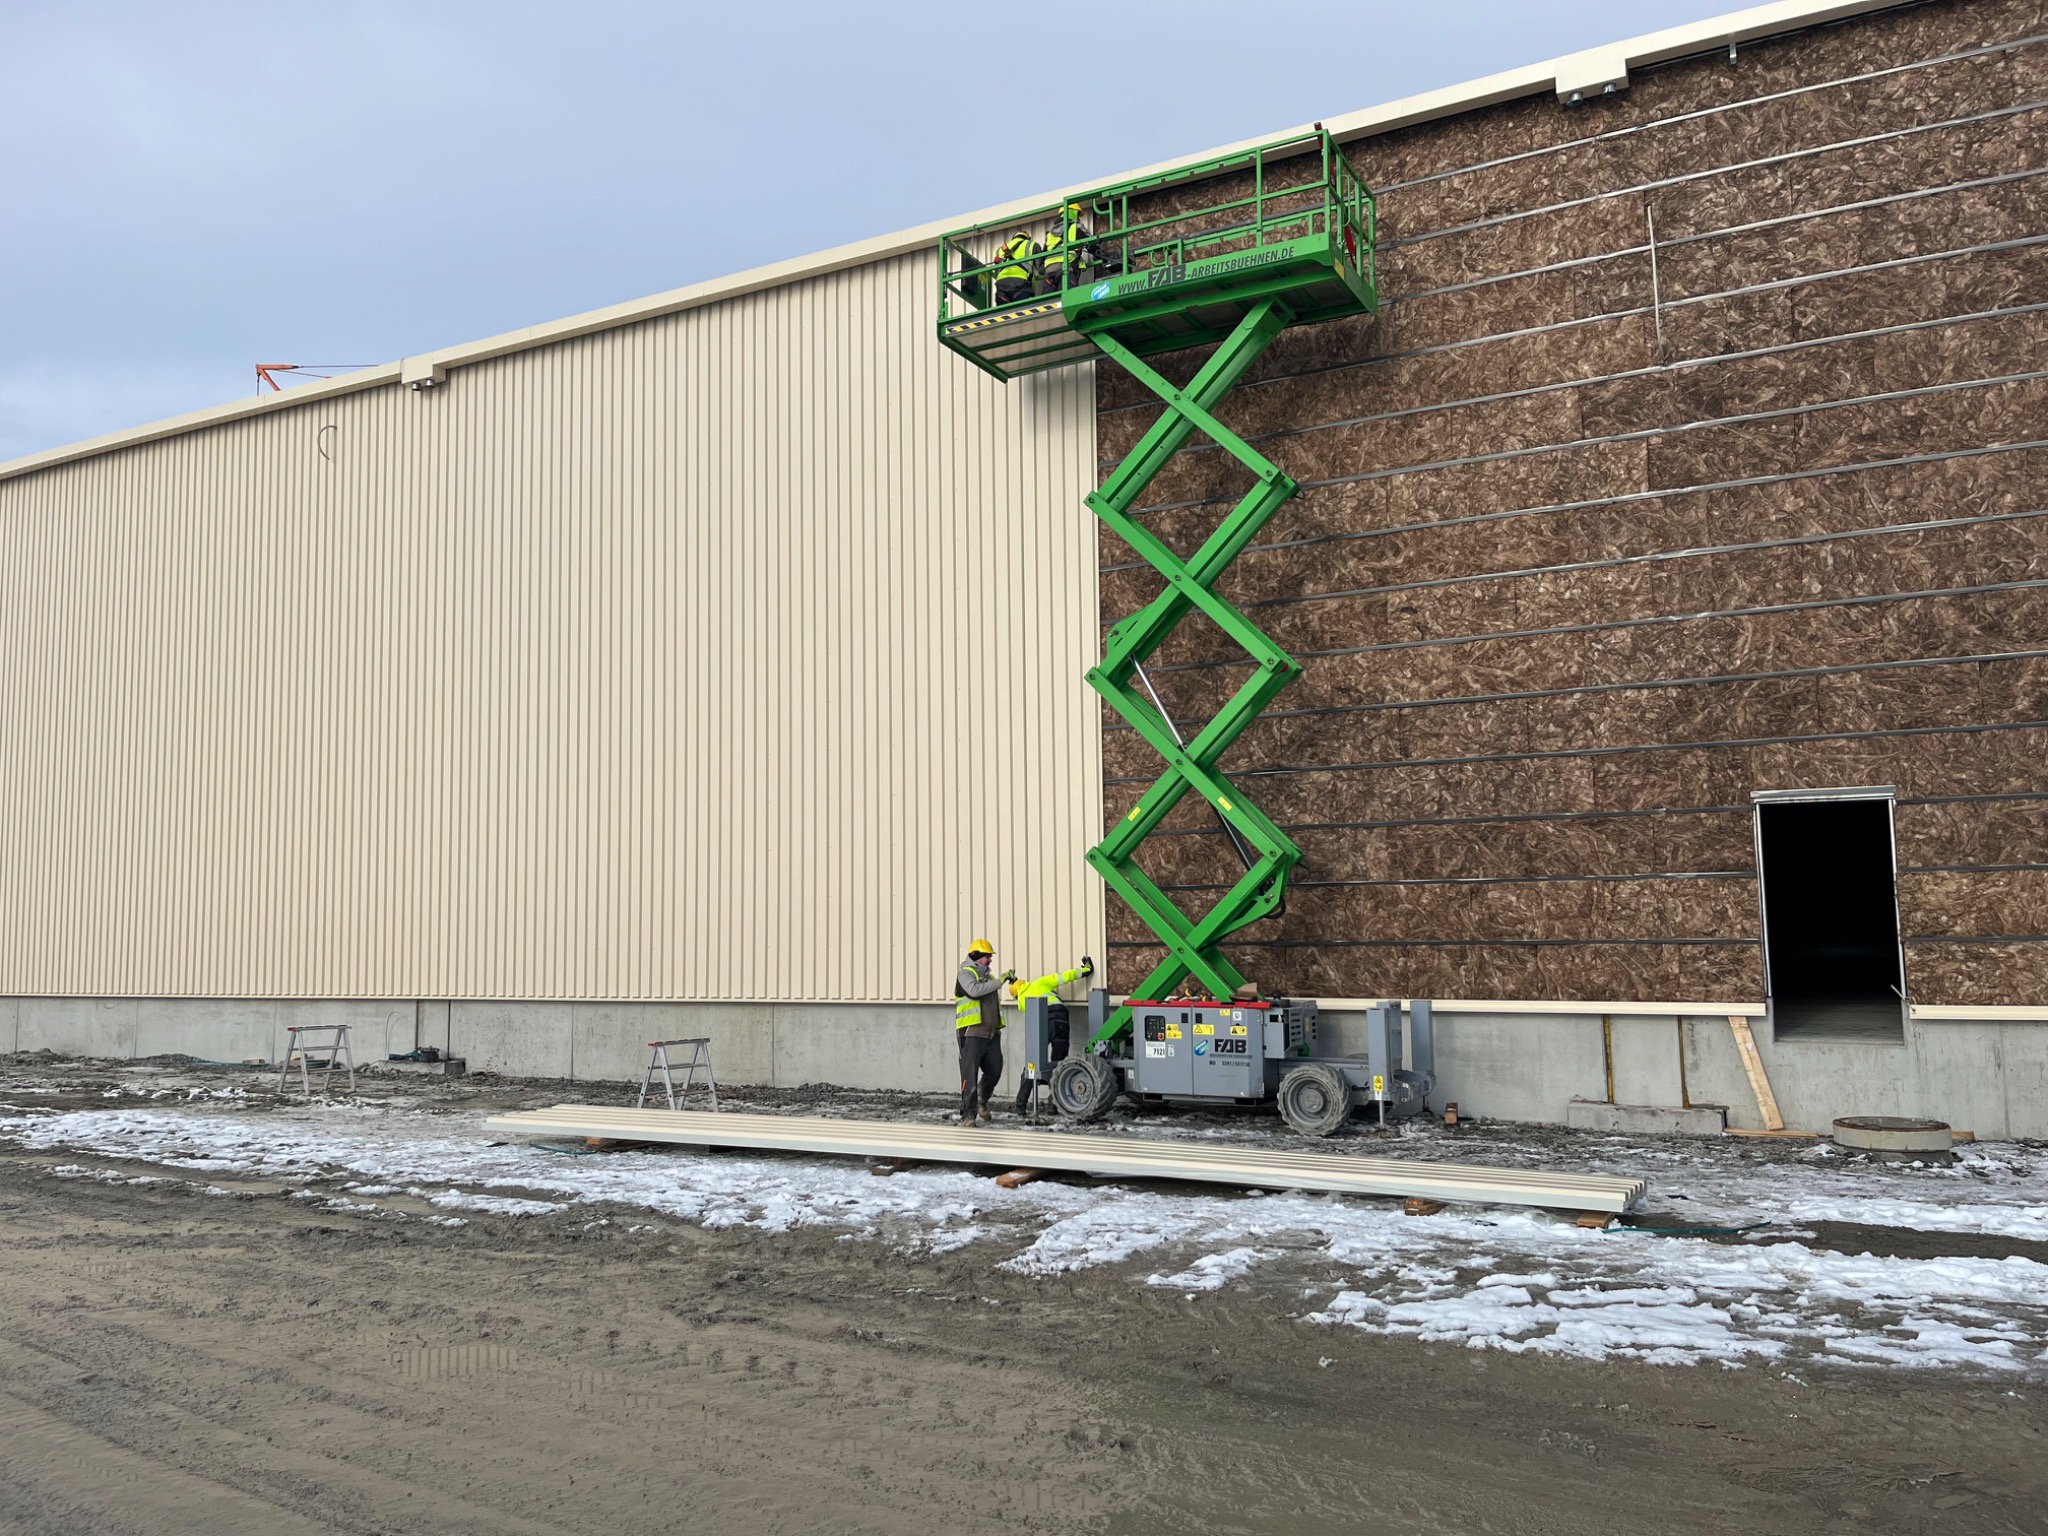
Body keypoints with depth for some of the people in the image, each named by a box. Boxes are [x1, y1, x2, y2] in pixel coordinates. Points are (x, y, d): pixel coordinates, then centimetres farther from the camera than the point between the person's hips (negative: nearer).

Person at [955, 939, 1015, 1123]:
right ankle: (967, 1113, -4)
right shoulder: (966, 974, -4)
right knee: (970, 1075, -7)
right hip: (972, 1034, -7)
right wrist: (999, 981, -22)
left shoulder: (988, 975, 21)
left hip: (991, 1034, 8)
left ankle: (982, 1101, 32)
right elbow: (974, 990, -25)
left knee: (994, 1070, 8)